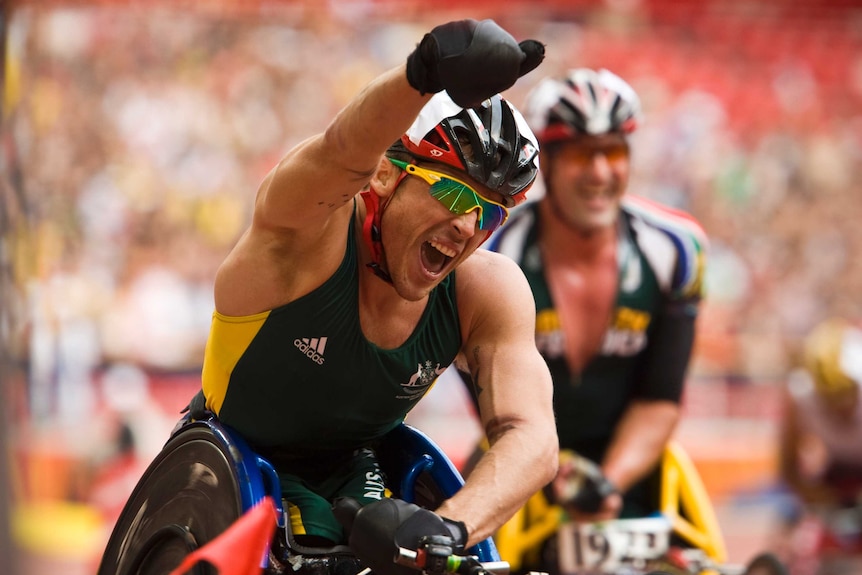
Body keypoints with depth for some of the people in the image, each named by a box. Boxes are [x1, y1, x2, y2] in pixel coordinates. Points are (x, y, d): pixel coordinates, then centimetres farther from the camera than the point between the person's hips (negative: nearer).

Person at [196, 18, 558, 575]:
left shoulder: (488, 291, -19)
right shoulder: (314, 221, -29)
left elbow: (531, 438, -31)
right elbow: (346, 153, -53)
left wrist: (448, 525, -53)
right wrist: (425, 72, -77)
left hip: (353, 470, 4)